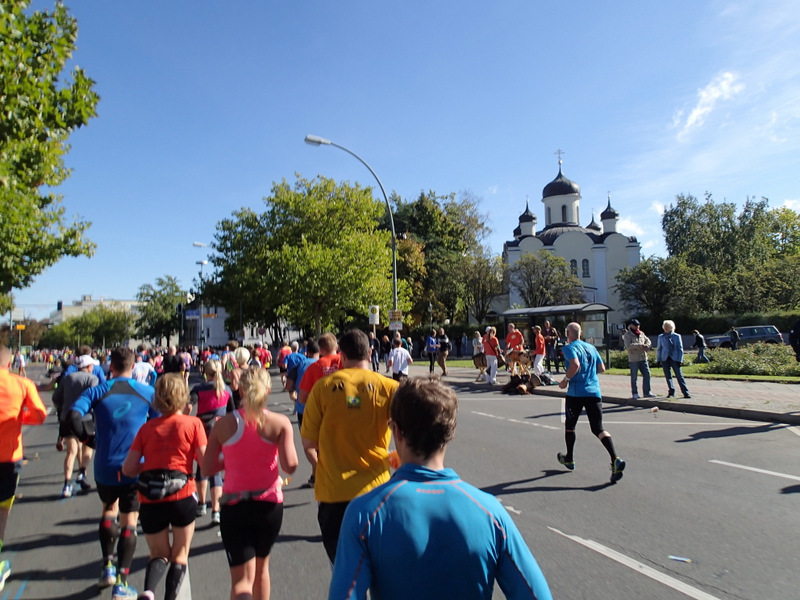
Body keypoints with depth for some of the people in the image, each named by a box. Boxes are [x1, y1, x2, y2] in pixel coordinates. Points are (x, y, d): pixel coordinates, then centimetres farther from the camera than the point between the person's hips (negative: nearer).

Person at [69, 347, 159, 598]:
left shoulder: (98, 391, -1)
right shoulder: (148, 393, 0)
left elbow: (74, 415, -15)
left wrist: (88, 440, -3)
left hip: (105, 466, 1)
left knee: (109, 510, 27)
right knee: (129, 520, 8)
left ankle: (108, 566, 25)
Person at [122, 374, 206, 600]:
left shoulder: (147, 427, 5)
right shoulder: (193, 423, -3)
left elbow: (128, 468, 2)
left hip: (150, 500, 2)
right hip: (182, 495, -2)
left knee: (159, 554, 20)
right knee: (180, 555, 18)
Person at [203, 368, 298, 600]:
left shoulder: (224, 424, -5)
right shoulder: (280, 422, -9)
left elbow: (207, 467, -2)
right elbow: (290, 465, -14)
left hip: (234, 505, -1)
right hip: (269, 503, 1)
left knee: (242, 578, 1)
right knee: (261, 566, 25)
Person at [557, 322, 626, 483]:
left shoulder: (569, 347, -5)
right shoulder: (591, 347, 15)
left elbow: (575, 364, -23)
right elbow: (601, 368, 17)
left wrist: (566, 380, -10)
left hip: (576, 393, -5)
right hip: (594, 392, 5)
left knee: (569, 426, 16)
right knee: (598, 428, 2)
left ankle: (569, 459, 30)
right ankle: (615, 459, -20)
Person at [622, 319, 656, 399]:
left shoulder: (641, 333, 14)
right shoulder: (627, 335, -6)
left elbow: (648, 341, 12)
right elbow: (628, 345, -19)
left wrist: (647, 346, -11)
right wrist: (640, 345, -23)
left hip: (643, 358, 6)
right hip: (633, 359, -6)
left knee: (647, 375, 6)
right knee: (634, 377, 2)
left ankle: (647, 392, 17)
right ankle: (635, 393, 12)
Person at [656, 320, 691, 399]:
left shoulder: (677, 336, 2)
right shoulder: (661, 337, 9)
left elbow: (680, 349, 3)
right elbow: (659, 349, 14)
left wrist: (679, 360, -5)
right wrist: (659, 360, 7)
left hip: (674, 359, -2)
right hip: (665, 359, 2)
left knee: (679, 375, -5)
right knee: (668, 376, 4)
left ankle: (686, 393, 0)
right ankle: (671, 392, 13)